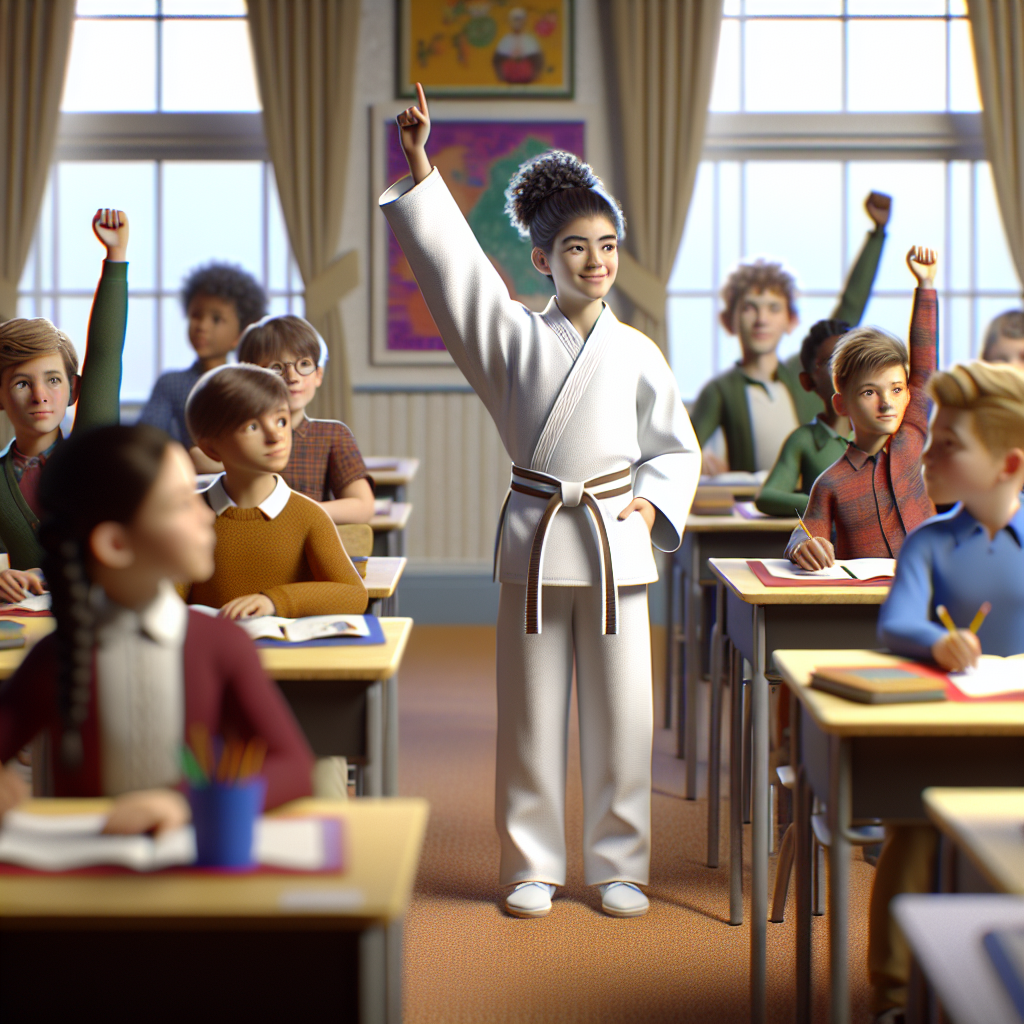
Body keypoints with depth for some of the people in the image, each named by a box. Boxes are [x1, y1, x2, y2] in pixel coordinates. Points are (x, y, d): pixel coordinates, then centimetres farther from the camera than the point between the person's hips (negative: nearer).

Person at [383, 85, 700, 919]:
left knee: (620, 712, 4)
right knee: (531, 715, 6)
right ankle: (533, 866, 18)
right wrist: (422, 171, -16)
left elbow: (678, 449, 14)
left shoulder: (638, 354, 5)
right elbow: (454, 263, -8)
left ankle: (620, 866, 18)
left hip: (614, 542, 1)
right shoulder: (517, 337, 2)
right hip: (534, 536, 0)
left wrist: (653, 502, -3)